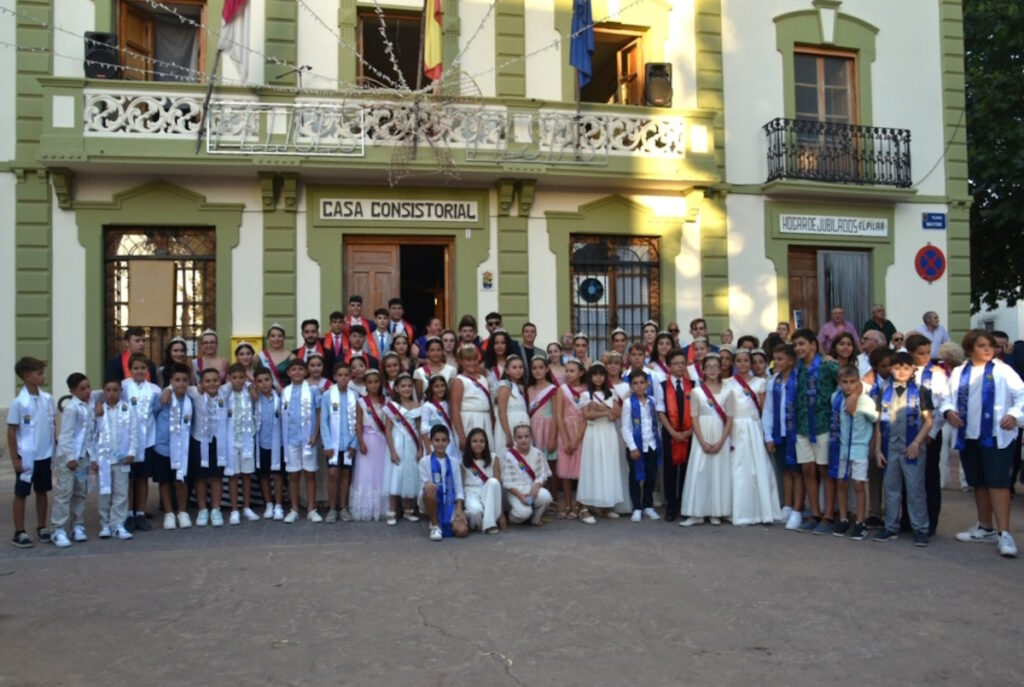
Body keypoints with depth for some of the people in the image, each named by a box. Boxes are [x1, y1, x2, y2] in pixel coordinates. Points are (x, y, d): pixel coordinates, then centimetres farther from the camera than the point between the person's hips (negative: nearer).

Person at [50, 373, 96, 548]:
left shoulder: (89, 408, 9)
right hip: (69, 457, -7)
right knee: (64, 493, -5)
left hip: (84, 457, 7)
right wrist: (70, 458, -18)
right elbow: (66, 435, -16)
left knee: (80, 493, 11)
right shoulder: (71, 408, -13)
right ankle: (57, 530, -1)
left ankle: (77, 526, 19)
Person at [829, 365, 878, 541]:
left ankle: (860, 522, 8)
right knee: (841, 483, 10)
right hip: (841, 446, 4)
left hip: (860, 447, -4)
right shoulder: (836, 398, -3)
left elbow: (877, 419, -7)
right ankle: (843, 519, 22)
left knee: (859, 484, -4)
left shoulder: (865, 401, -18)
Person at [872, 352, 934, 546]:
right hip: (890, 448, 3)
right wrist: (877, 449, 4)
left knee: (915, 488, -1)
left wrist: (917, 443, -12)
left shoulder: (919, 392, -1)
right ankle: (891, 527, 18)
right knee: (891, 488, 10)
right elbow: (880, 422, 9)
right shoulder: (885, 393, 7)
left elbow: (928, 420, -2)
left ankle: (920, 528, 6)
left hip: (912, 448, -3)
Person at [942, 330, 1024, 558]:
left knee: (997, 482, -11)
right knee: (978, 483, 15)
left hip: (996, 436, -4)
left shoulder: (1002, 371, -1)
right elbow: (948, 398, 12)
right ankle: (985, 528, 29)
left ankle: (1004, 534, -9)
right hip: (967, 436, 5)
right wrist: (948, 411, -8)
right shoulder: (958, 373, 9)